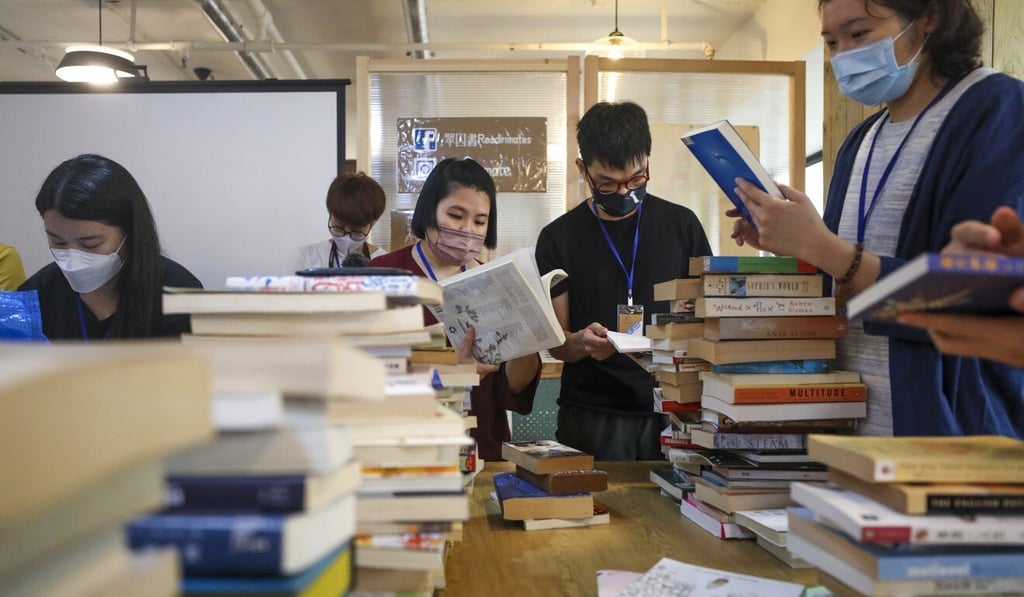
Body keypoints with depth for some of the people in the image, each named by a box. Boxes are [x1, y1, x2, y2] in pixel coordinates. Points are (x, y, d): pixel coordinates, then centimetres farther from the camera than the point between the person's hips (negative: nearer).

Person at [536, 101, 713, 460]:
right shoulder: (559, 238, 4)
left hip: (672, 407, 1)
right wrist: (582, 343, -19)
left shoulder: (681, 224, 7)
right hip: (592, 416, -1)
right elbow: (554, 342, 3)